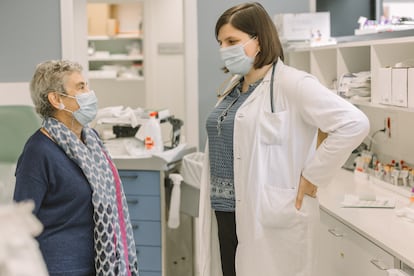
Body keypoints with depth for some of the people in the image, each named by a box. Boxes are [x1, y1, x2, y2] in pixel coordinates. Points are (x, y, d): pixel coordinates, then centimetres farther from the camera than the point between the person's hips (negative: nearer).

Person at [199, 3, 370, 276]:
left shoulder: (290, 84, -13)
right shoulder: (233, 89, 14)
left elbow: (354, 124, -22)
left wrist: (311, 177, -17)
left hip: (269, 220, -8)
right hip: (225, 216, 8)